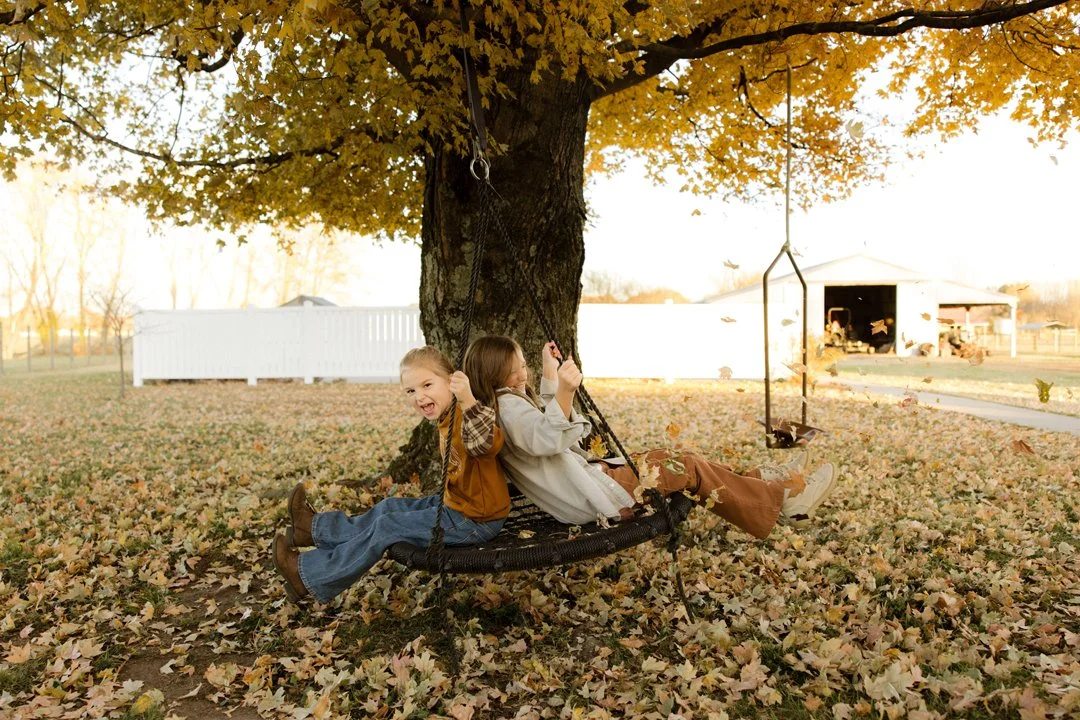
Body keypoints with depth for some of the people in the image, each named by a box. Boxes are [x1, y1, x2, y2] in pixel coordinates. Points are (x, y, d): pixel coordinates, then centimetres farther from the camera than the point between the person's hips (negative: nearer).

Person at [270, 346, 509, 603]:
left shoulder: (467, 417, -24)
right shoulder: (447, 420, 6)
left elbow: (488, 445, -47)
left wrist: (468, 401, -58)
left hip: (474, 522, -9)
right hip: (457, 504, 9)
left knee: (387, 528, -4)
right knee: (389, 508, 18)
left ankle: (309, 576, 11)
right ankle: (315, 528, 35)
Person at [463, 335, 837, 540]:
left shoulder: (515, 400, 13)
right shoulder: (506, 407, -19)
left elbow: (566, 432, 24)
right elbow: (546, 439, -37)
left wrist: (549, 378, 17)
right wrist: (563, 392, -52)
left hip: (589, 475, 11)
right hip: (596, 496, -11)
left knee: (669, 459, 14)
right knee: (688, 467, -5)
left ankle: (762, 479, 21)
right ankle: (782, 504, 7)